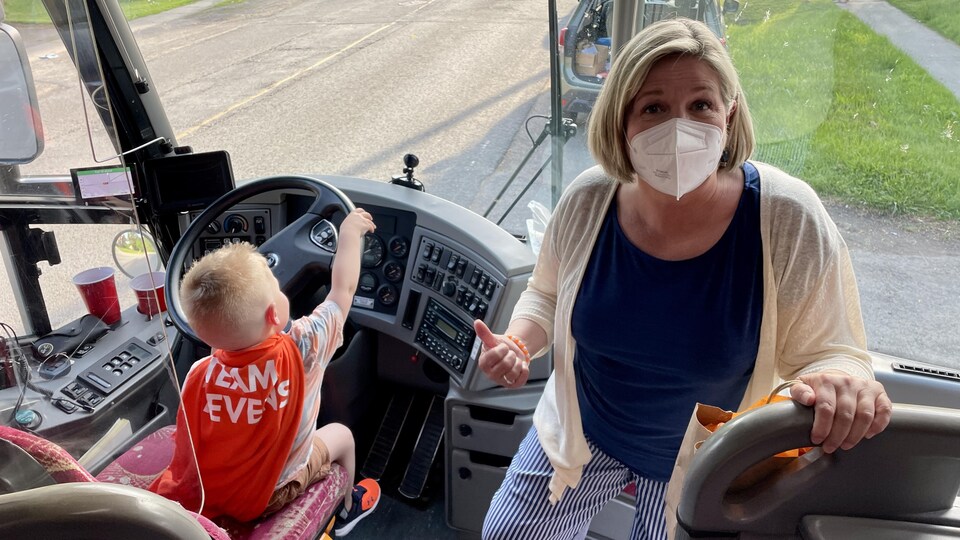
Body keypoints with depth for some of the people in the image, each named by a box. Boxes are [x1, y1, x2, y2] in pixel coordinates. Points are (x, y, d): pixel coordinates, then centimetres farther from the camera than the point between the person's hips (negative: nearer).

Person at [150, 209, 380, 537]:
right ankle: (346, 510, 46)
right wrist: (351, 234, -4)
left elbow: (187, 450, -10)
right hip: (268, 496, -3)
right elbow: (343, 290, -16)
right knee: (341, 435, 21)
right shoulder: (300, 351, -29)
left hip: (204, 495, 3)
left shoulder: (200, 375, -22)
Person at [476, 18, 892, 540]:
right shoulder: (587, 201, -18)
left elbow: (828, 351, -16)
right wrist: (516, 344, -19)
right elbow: (546, 295, 0)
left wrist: (842, 382, -39)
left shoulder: (788, 219, -25)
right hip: (583, 433, 3)